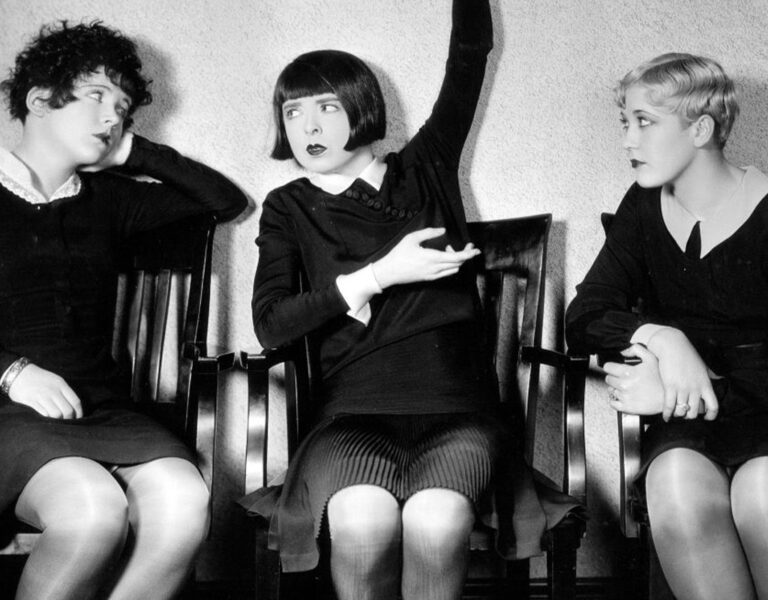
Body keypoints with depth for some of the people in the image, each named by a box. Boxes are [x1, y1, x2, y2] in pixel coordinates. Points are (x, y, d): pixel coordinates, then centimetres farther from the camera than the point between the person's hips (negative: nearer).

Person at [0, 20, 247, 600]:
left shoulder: (105, 199, 19)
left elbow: (228, 200, 24)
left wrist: (133, 152, 18)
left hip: (100, 407, 4)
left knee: (183, 503, -28)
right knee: (92, 508, -35)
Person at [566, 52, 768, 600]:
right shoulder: (644, 208, 8)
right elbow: (583, 319, 2)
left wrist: (674, 391, -21)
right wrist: (663, 338, -17)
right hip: (686, 416, 2)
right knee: (678, 484, -32)